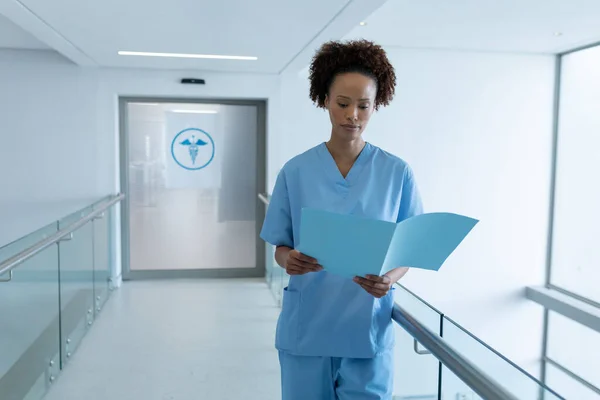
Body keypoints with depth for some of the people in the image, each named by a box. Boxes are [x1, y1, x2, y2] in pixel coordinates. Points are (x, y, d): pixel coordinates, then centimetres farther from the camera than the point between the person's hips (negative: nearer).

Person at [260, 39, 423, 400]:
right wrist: (290, 260, -19)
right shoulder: (296, 171, -2)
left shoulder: (398, 173, -3)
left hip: (369, 330, 0)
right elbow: (280, 248, 4)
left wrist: (389, 279, -19)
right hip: (305, 328, 1)